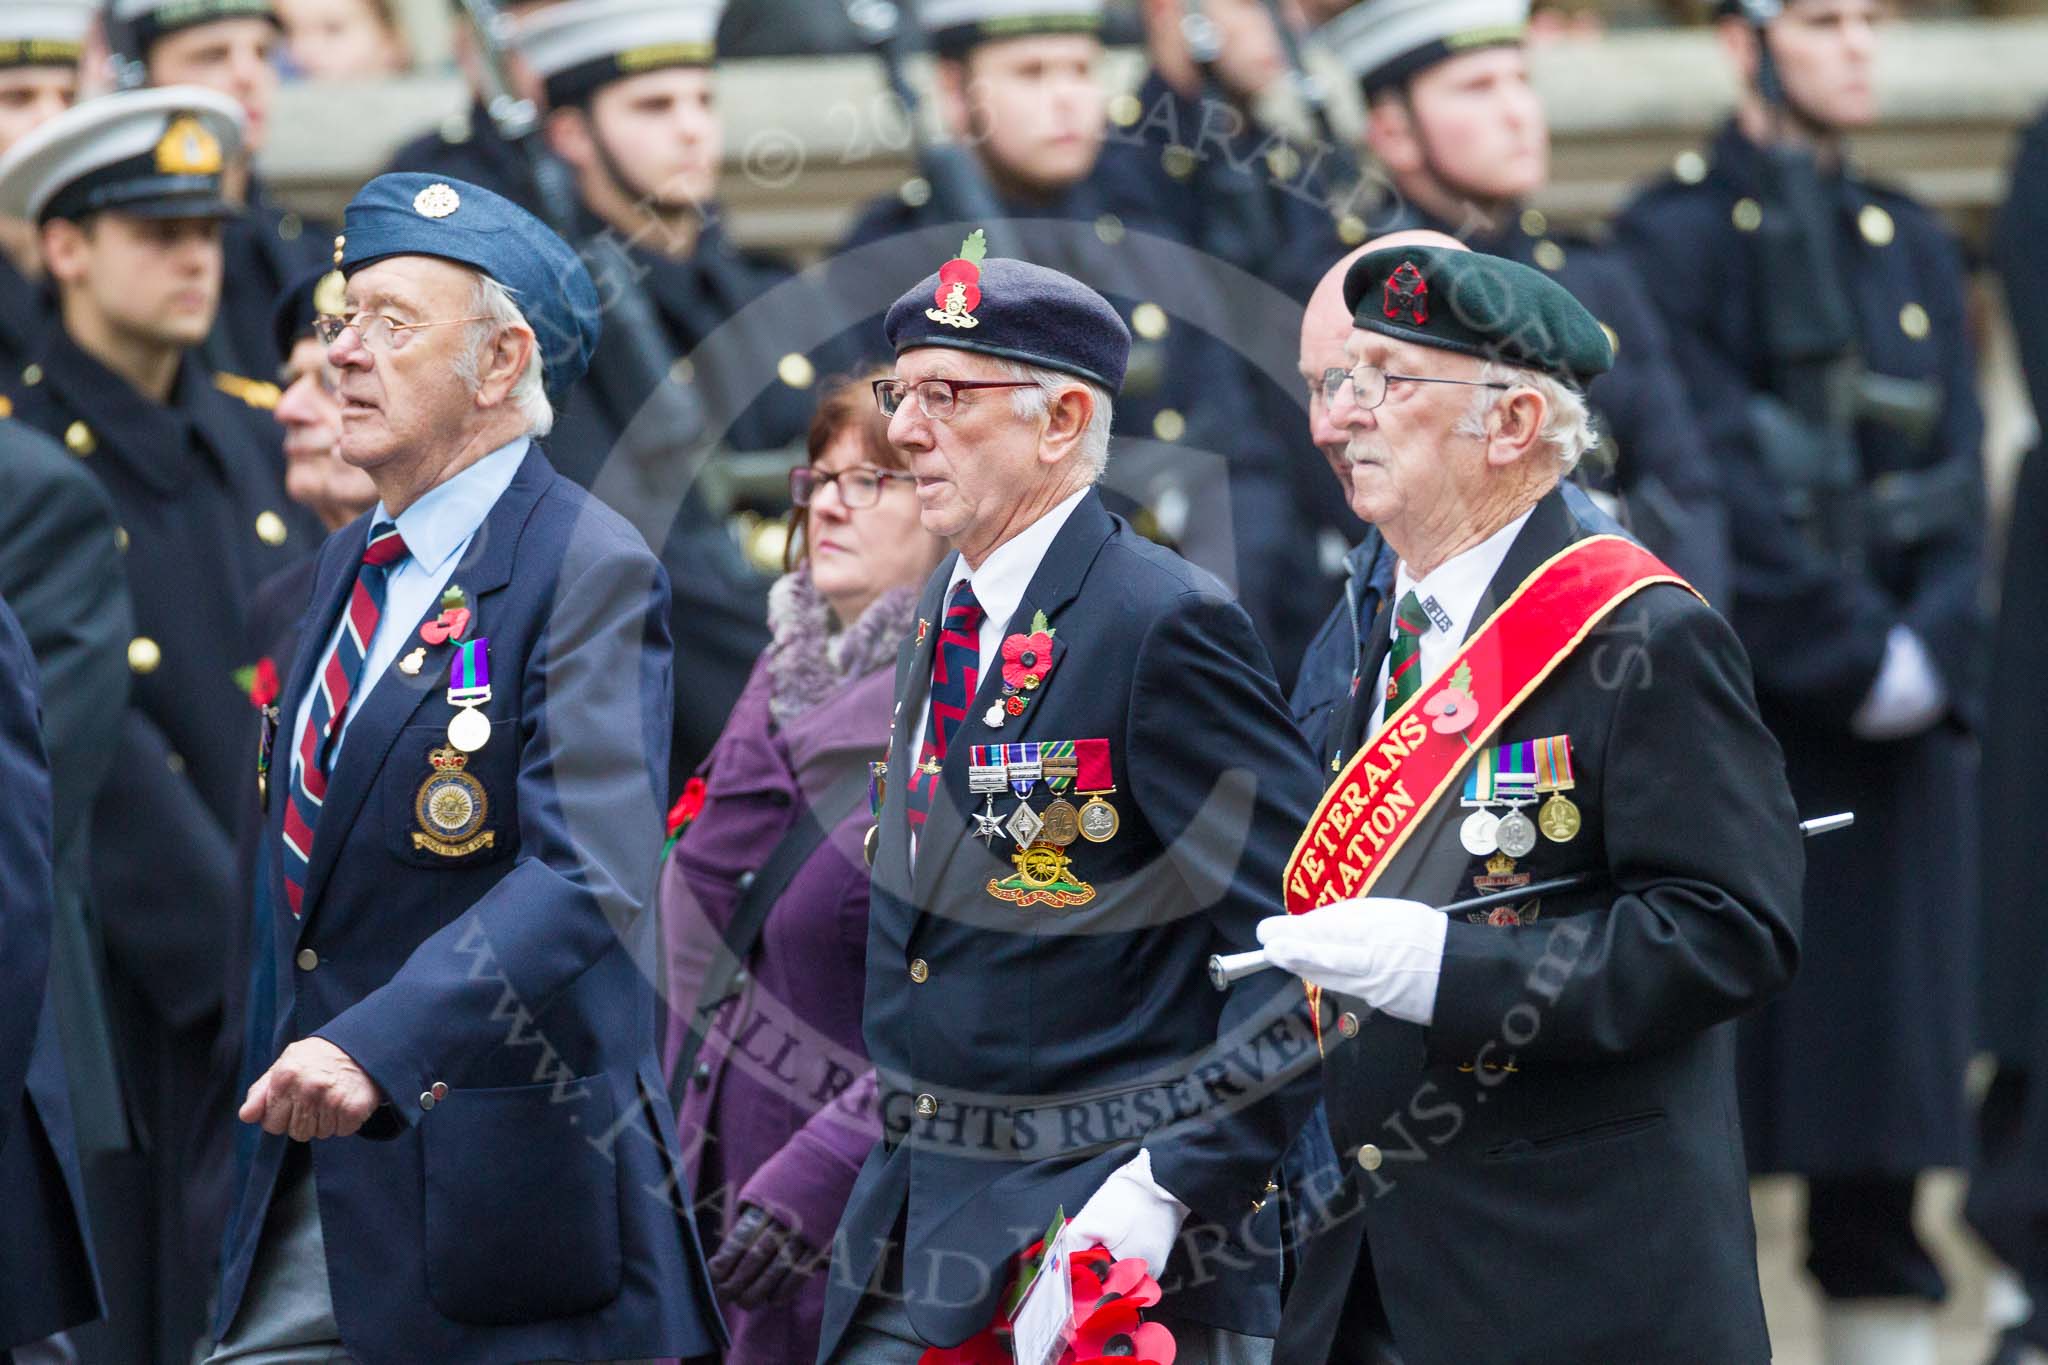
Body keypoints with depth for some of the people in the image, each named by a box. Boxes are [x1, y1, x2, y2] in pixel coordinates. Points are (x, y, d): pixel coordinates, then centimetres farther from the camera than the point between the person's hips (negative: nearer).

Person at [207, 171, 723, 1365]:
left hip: (505, 1188, -8)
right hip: (318, 1174, 8)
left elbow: (589, 879, -24)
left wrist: (377, 1047, -34)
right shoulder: (350, 566, 17)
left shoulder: (590, 571, -11)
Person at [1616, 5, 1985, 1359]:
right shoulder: (1671, 242, -3)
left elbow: (1957, 482, 8)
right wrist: (1856, 662, -14)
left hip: (1906, 717, 5)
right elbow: (1712, 487, -11)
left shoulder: (1918, 247, 15)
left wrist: (1931, 658, -8)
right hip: (1740, 716, -5)